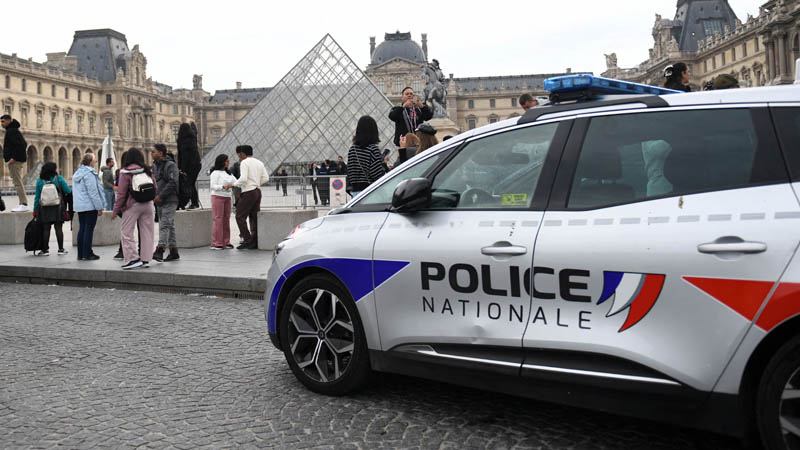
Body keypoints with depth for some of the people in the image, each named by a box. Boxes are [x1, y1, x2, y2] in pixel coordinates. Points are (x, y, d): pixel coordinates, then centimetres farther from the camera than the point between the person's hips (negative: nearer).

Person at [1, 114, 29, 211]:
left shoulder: (12, 131, -12)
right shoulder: (11, 130, 20)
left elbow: (20, 145, -23)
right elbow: (24, 144, 24)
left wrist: (14, 158, -22)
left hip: (15, 161, -10)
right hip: (17, 160, 10)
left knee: (17, 182, -10)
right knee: (17, 182, 11)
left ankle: (24, 204, -10)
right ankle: (22, 204, 12)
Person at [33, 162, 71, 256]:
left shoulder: (40, 181, 3)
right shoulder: (58, 178, -3)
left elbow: (37, 196, 5)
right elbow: (68, 191, -3)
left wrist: (35, 210, 11)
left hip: (44, 208, 1)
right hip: (58, 207, -1)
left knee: (45, 229, 5)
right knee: (58, 228, 3)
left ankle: (45, 249, 7)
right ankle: (61, 249, 6)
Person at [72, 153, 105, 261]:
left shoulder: (76, 173, 15)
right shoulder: (89, 174, -14)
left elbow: (75, 191, 20)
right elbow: (93, 192, -16)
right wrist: (99, 207, -13)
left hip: (79, 206, 9)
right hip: (90, 206, -9)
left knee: (81, 229, 12)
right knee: (89, 229, -4)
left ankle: (80, 254, 14)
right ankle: (87, 254, -3)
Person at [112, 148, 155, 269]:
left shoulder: (126, 173, -6)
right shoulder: (147, 171, 7)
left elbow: (121, 193, -8)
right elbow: (155, 189, 12)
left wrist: (116, 210, -2)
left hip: (132, 205, -5)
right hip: (148, 205, 5)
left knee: (126, 231, 4)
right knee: (147, 232, 8)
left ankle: (133, 258, -4)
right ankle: (146, 259, 10)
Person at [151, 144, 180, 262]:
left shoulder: (170, 165, -10)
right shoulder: (155, 165, 16)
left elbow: (173, 182, -19)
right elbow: (153, 181, 23)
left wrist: (161, 195, -19)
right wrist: (154, 196, 8)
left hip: (169, 200, -9)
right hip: (159, 201, 9)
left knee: (165, 225, -16)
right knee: (169, 226, 11)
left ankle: (159, 250, -23)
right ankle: (174, 252, 16)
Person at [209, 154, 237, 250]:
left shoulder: (228, 173, 15)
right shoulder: (215, 173, -7)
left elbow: (235, 182, 11)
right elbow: (213, 186, -13)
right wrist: (223, 186, -25)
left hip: (227, 197, 7)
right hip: (217, 197, -7)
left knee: (226, 220, 6)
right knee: (218, 220, -8)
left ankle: (225, 242, 10)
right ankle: (216, 243, -6)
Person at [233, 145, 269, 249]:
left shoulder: (244, 163, -7)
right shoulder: (259, 163, 16)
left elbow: (243, 179, -19)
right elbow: (266, 178, 10)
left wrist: (234, 184, -6)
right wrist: (256, 183, 14)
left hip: (248, 192, -8)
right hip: (258, 191, 8)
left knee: (240, 216, -3)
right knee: (254, 217, 9)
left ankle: (248, 240, -10)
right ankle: (255, 242, 8)